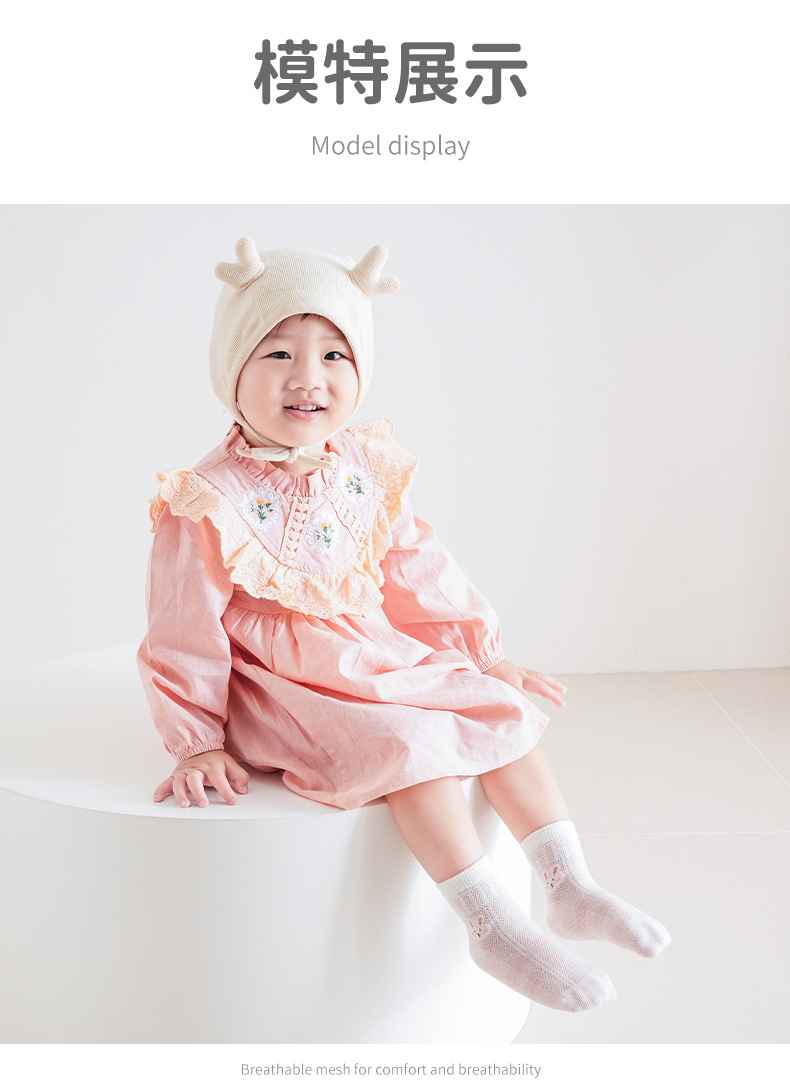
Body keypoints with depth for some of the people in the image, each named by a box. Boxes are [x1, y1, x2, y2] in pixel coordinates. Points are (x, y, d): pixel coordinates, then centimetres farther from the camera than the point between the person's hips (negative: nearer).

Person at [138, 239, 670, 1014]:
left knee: (504, 713, -2)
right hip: (284, 691, -7)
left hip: (386, 660, 7)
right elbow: (186, 628, -12)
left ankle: (570, 890, 5)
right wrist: (197, 740, -10)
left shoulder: (367, 471, 1)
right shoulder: (210, 503, -18)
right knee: (416, 747, -26)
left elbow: (417, 572, 11)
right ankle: (493, 927, -16)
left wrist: (482, 653, 14)